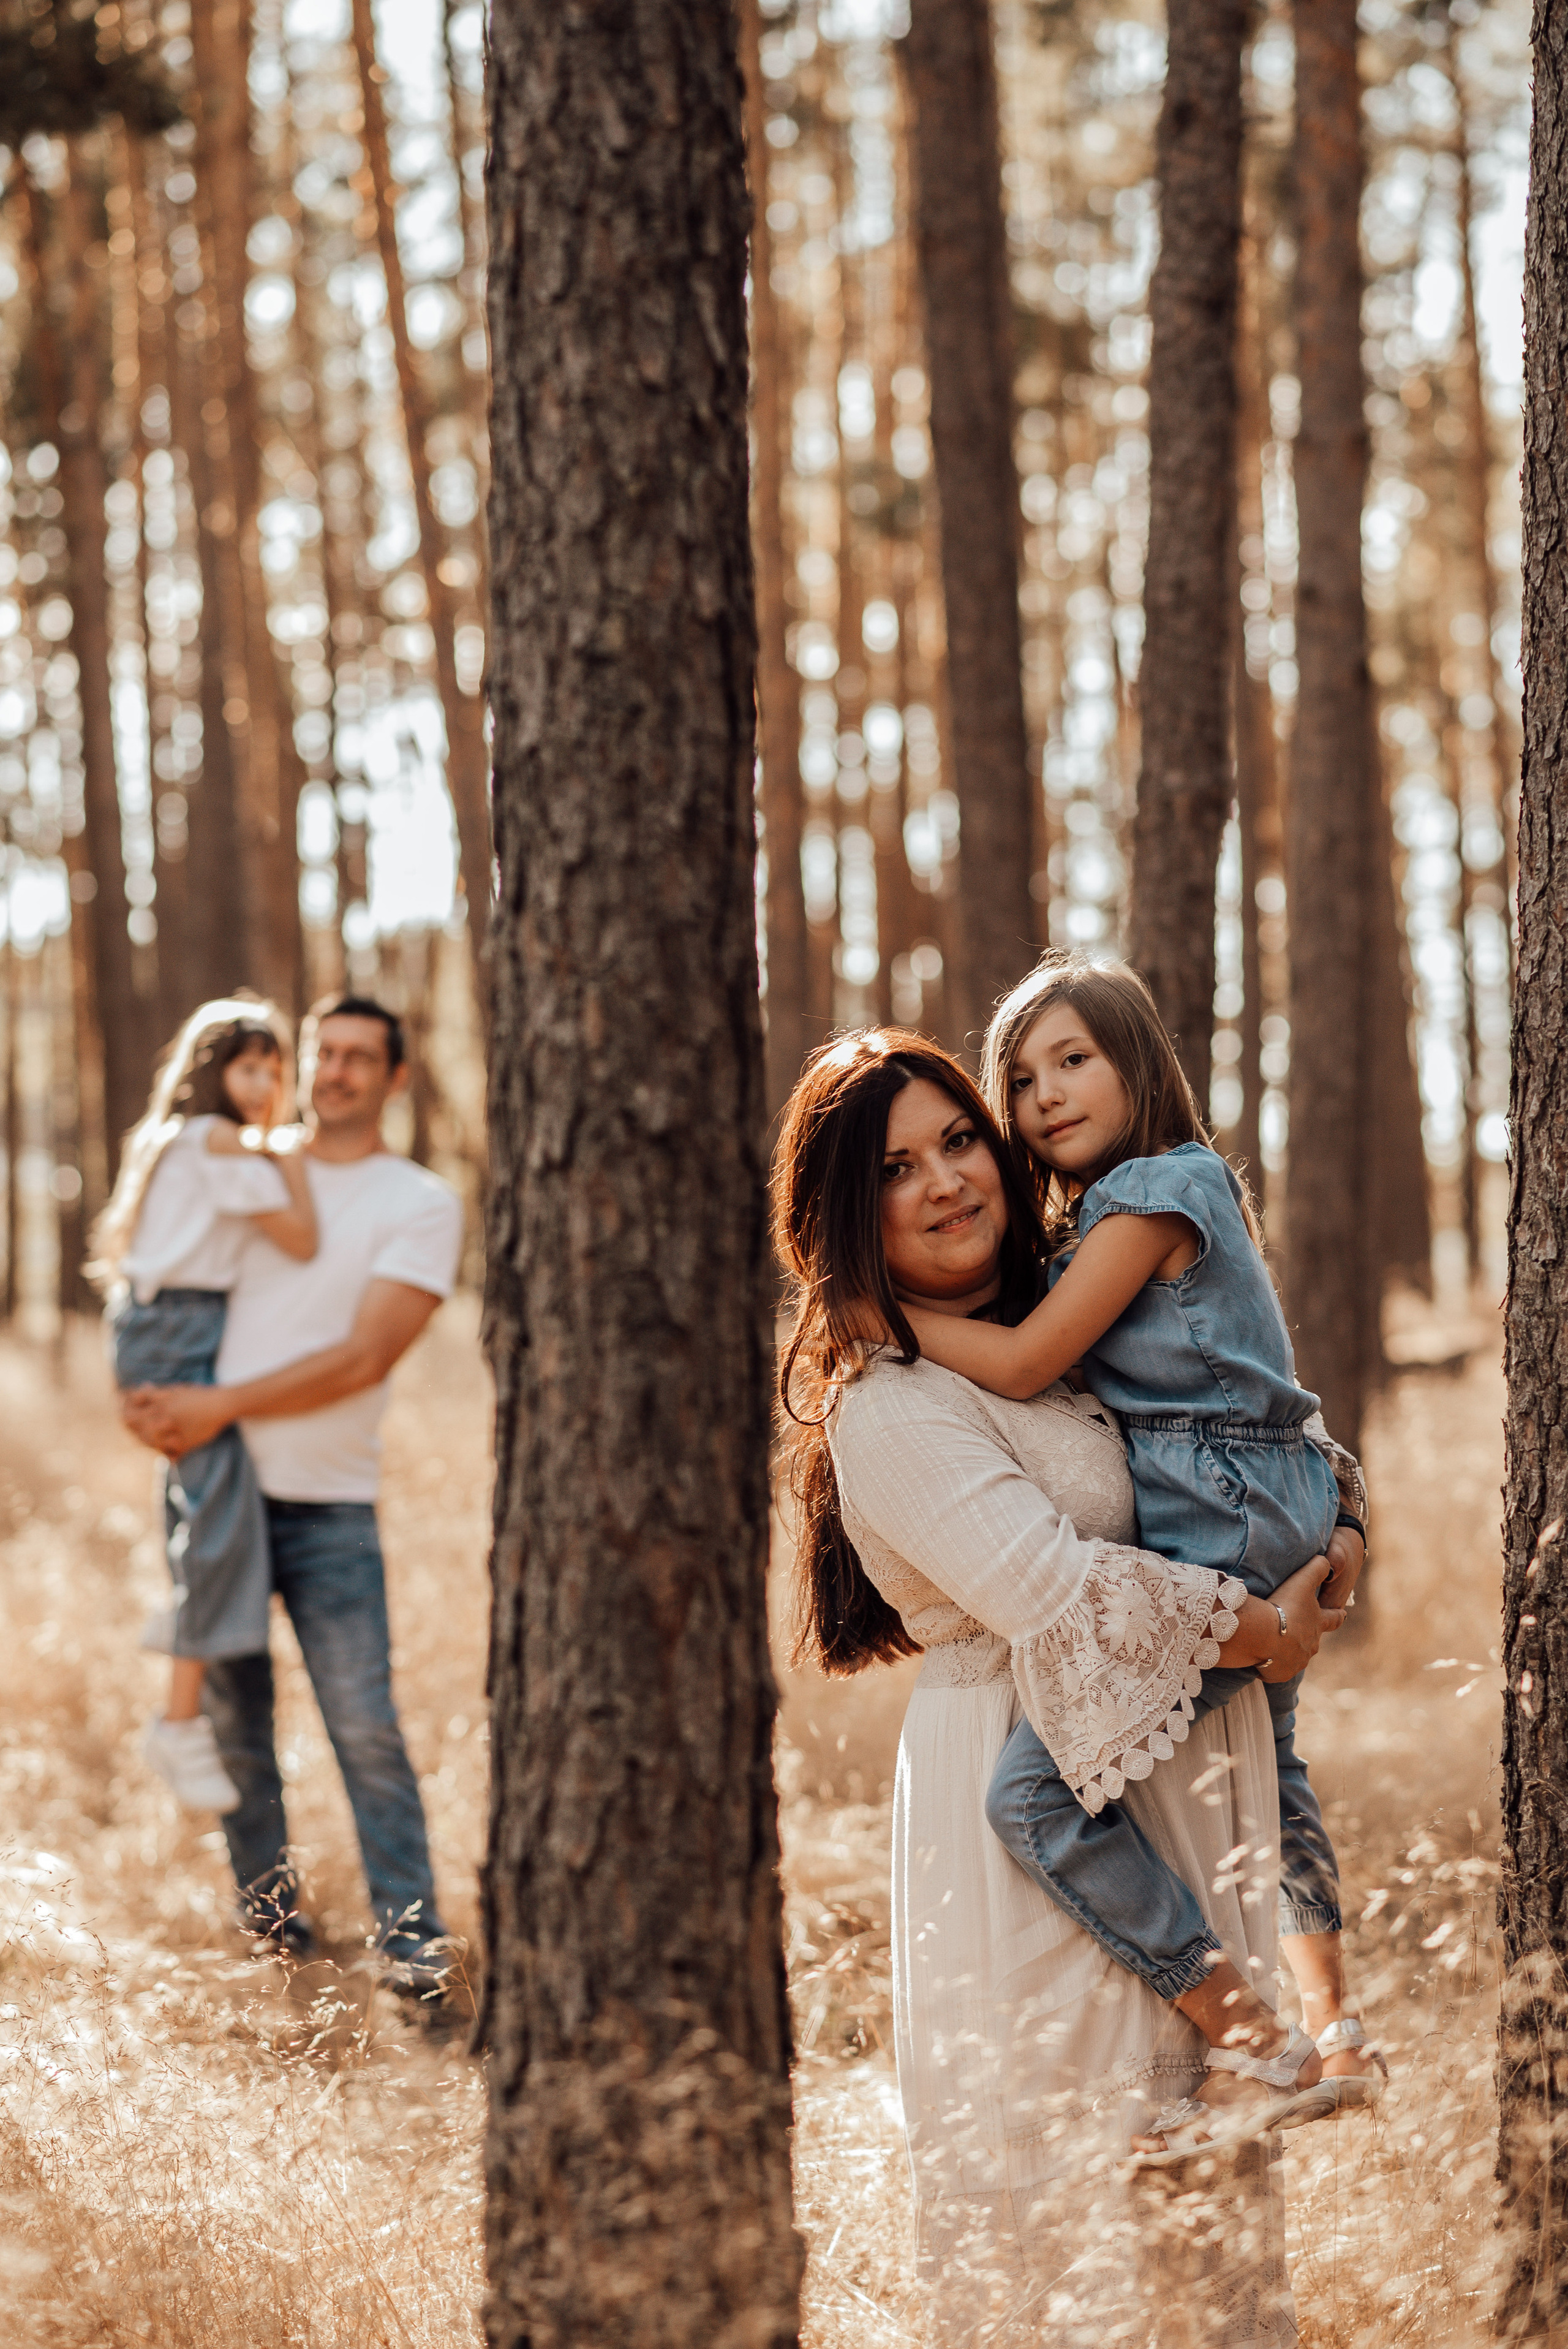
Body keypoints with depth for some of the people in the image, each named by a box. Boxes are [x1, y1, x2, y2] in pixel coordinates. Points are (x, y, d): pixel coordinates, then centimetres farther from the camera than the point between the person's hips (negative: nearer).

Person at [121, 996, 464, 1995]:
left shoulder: (421, 1204, 0)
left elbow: (363, 1357, -10)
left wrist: (220, 1407, -15)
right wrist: (151, 1398, -2)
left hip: (329, 1504, -4)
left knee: (365, 1724, -8)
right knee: (231, 1715, 7)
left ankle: (413, 1938, -3)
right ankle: (268, 1907, 21)